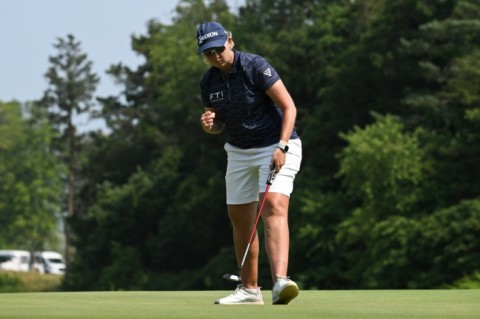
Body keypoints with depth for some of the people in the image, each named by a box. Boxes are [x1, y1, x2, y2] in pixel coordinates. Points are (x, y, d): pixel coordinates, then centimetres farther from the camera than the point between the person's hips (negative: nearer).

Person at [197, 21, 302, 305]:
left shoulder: (255, 66, -18)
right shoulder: (209, 82, 1)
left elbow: (289, 106, -18)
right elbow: (218, 126, 14)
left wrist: (282, 146, -28)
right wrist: (208, 124, -11)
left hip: (276, 146, -7)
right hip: (239, 151, 7)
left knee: (274, 206, -25)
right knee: (240, 217, 8)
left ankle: (280, 281, -41)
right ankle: (250, 289, 20)